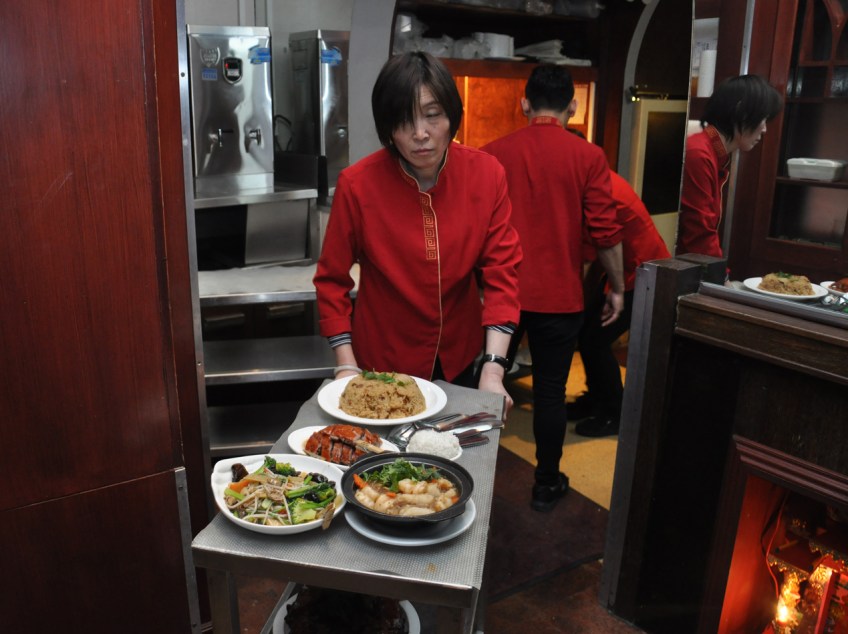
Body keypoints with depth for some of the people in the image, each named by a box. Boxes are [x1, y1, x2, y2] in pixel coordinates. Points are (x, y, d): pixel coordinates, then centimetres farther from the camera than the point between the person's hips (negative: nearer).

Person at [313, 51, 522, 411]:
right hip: (382, 363, -2)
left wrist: (493, 369, -21)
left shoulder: (486, 174, -14)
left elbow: (501, 271, -13)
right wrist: (346, 366, -14)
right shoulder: (357, 184, -18)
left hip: (460, 360, 2)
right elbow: (332, 280, -9)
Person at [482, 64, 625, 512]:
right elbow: (605, 232, -8)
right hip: (558, 295, -2)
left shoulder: (495, 152, -1)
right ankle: (547, 484, 23)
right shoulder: (587, 156, -7)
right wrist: (617, 287, 6)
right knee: (550, 390, 10)